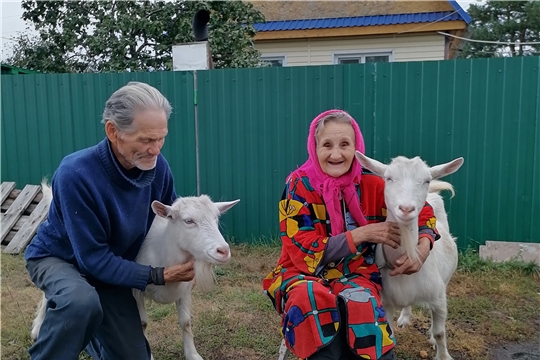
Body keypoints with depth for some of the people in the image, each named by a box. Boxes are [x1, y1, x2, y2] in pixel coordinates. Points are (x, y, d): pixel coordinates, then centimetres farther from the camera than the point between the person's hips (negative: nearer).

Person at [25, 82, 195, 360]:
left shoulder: (158, 167, -19)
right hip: (58, 258, -5)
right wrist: (157, 276, -30)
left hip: (111, 267, 5)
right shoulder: (76, 174, -34)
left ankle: (84, 331, 37)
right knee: (82, 302, -40)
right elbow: (93, 258, -30)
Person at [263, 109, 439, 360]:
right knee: (313, 301, -35)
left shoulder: (371, 185, -4)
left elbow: (421, 212, 8)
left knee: (360, 304, -32)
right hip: (305, 277, -1)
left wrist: (422, 250, -13)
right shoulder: (299, 186, -11)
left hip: (356, 276, 2)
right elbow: (306, 254, -15)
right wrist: (364, 233, -21)